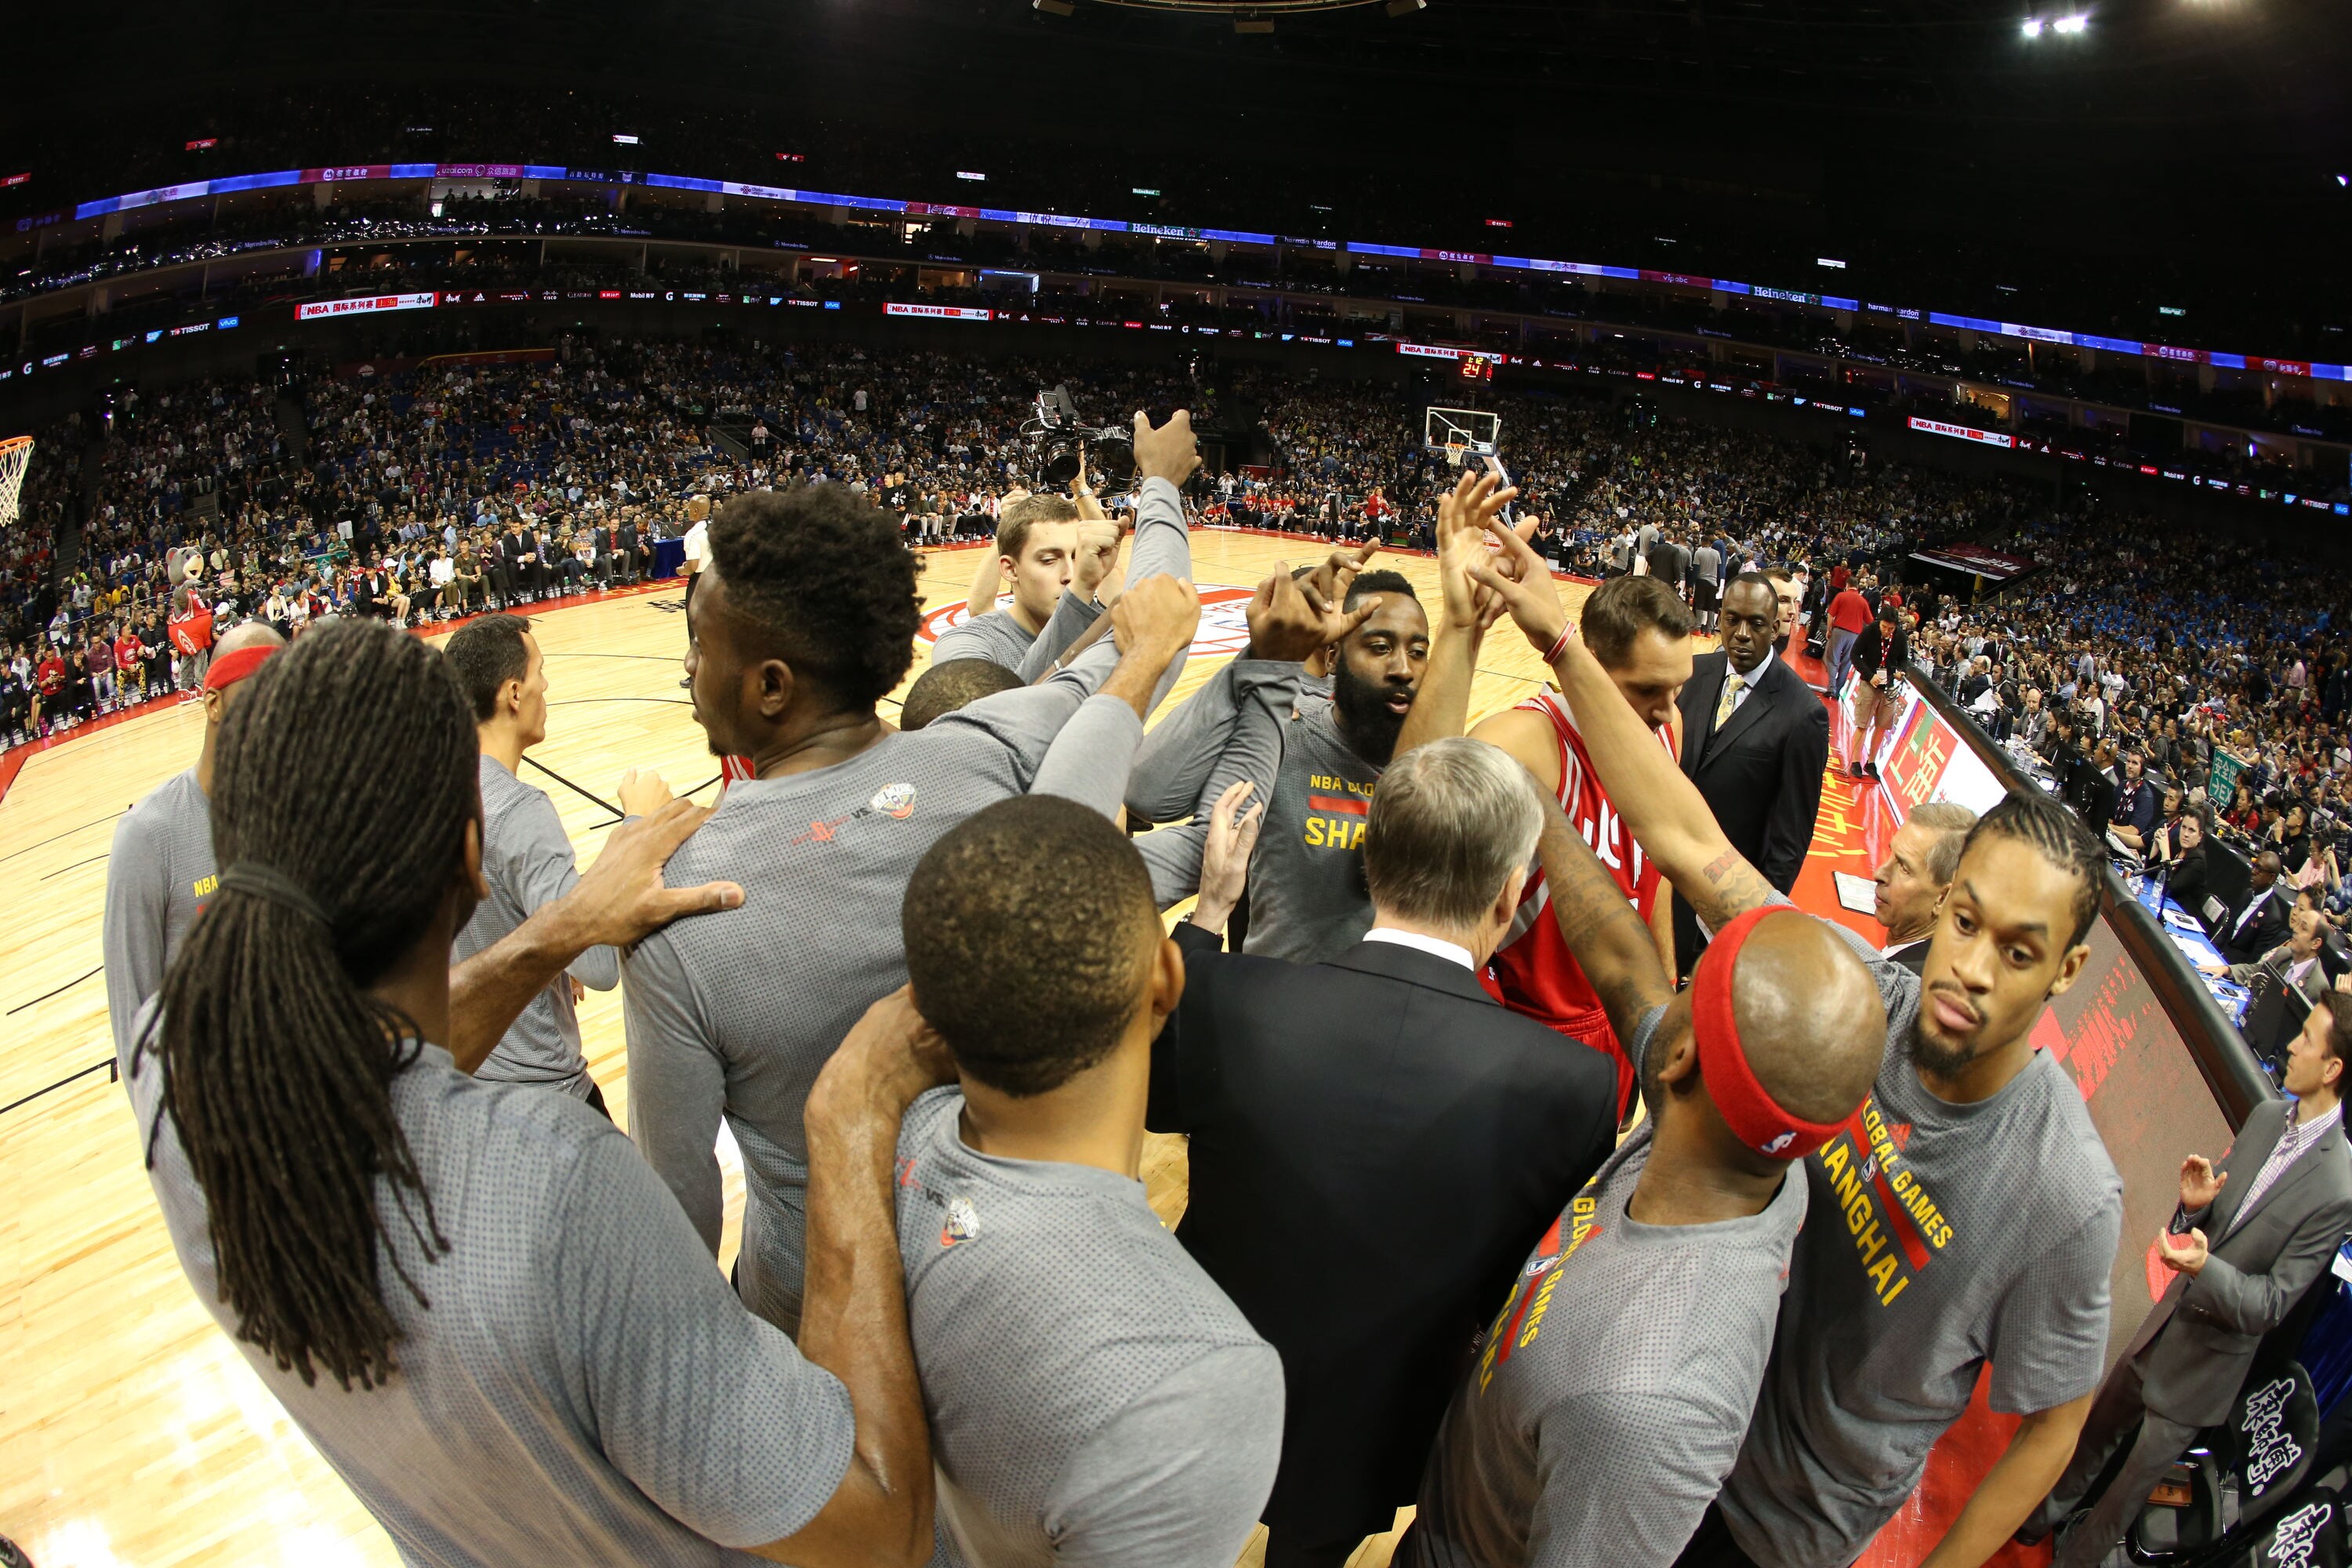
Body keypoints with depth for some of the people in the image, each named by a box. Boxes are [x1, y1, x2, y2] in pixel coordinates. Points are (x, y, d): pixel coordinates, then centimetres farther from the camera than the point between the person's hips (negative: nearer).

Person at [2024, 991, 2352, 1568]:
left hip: (2206, 1363, -6)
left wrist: (2206, 1268, -37)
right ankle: (2044, 1518, 47)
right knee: (2097, 1433, 25)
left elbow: (2274, 1302, -21)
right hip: (2169, 1320, 6)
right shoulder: (2267, 1116, -6)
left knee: (2133, 1482, 14)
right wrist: (2194, 1203, -16)